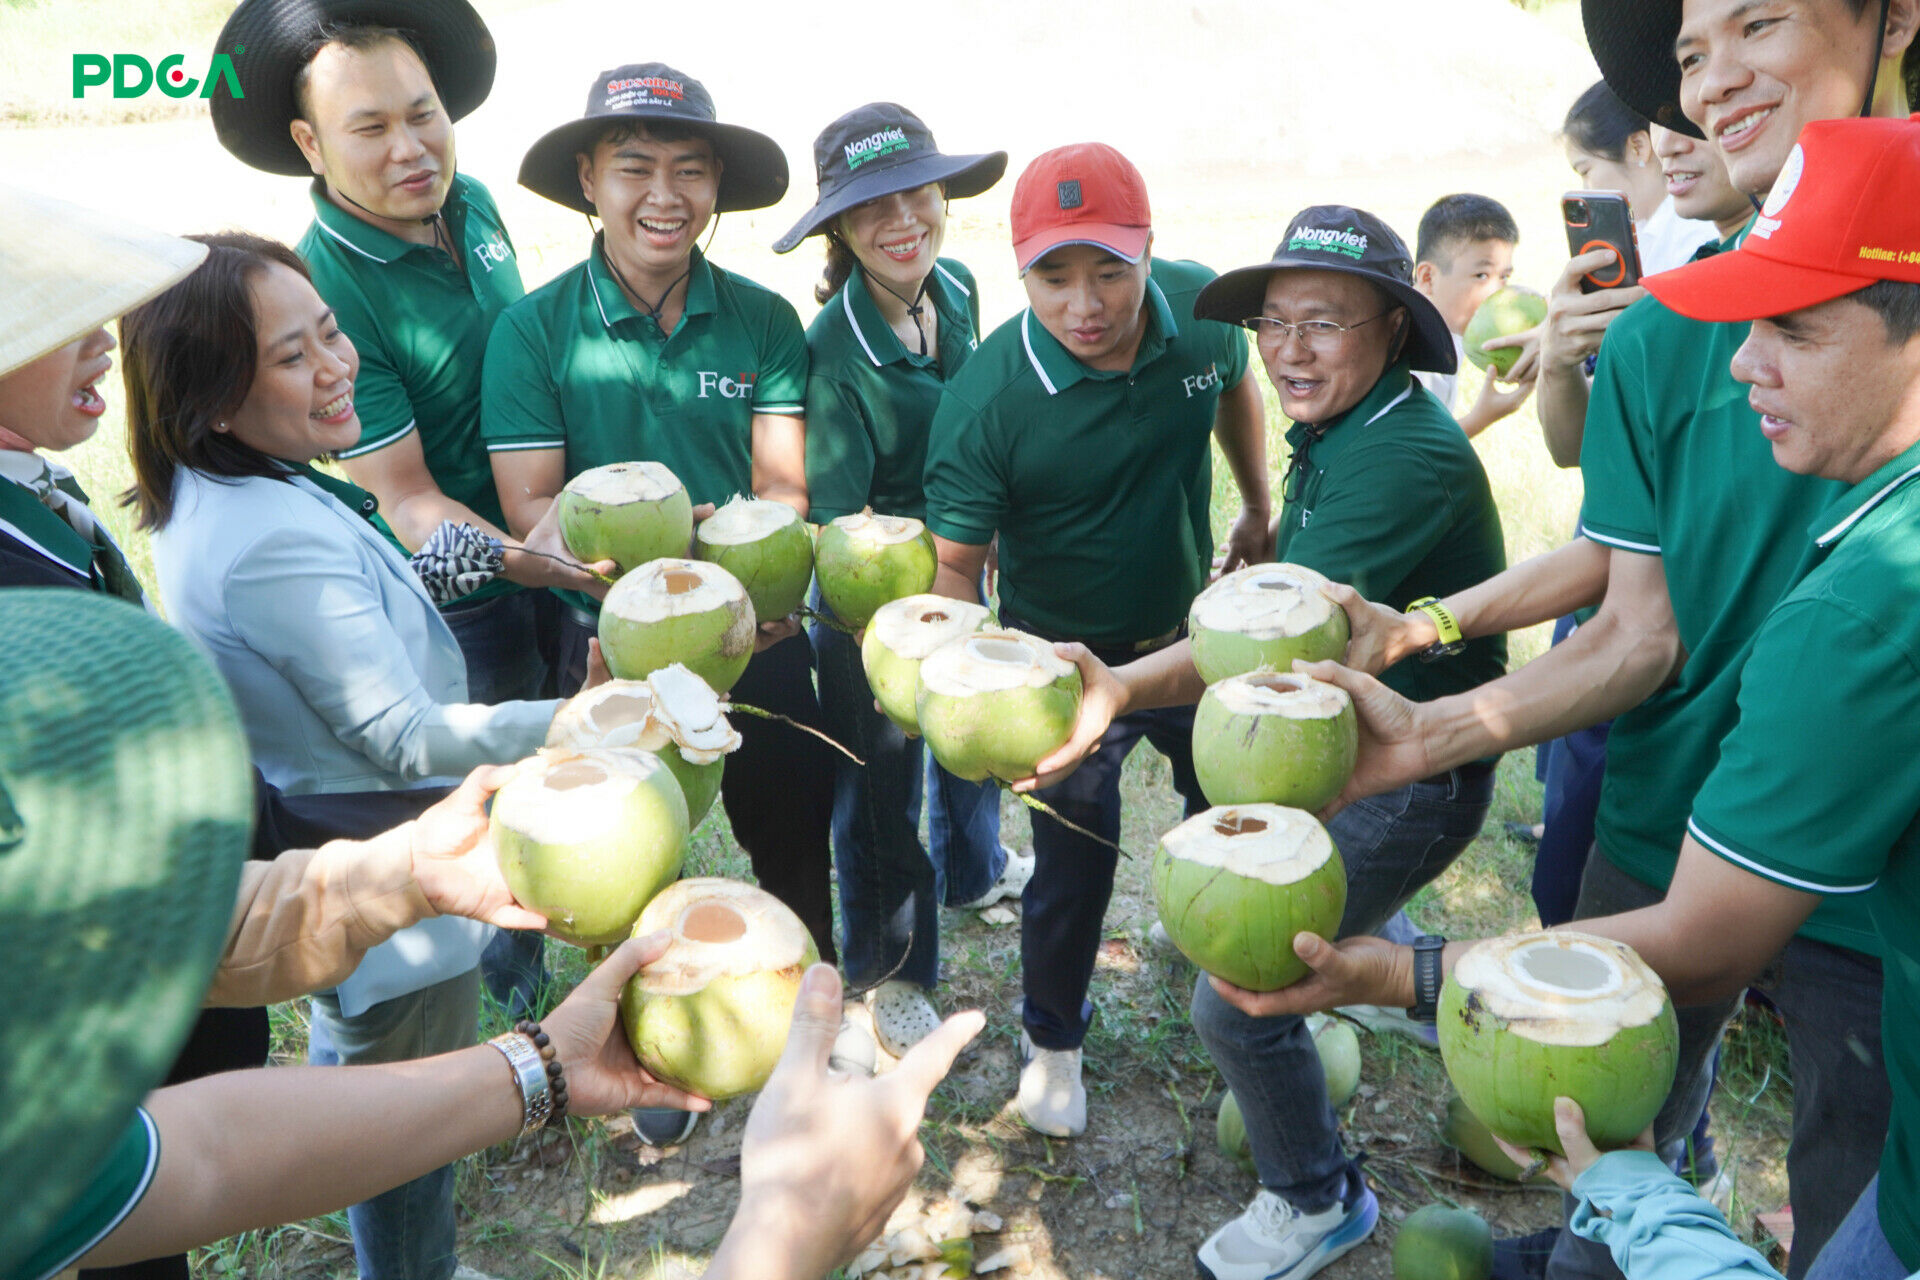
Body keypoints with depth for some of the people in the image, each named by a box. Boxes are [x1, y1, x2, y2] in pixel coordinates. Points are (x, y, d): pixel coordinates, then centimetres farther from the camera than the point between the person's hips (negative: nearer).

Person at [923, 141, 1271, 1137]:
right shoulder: (984, 402, -28)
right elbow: (954, 568, -24)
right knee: (1074, 864, 5)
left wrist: (1258, 509, 14)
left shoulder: (1201, 308, -15)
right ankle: (1051, 1040, 36)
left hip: (1192, 633, 5)